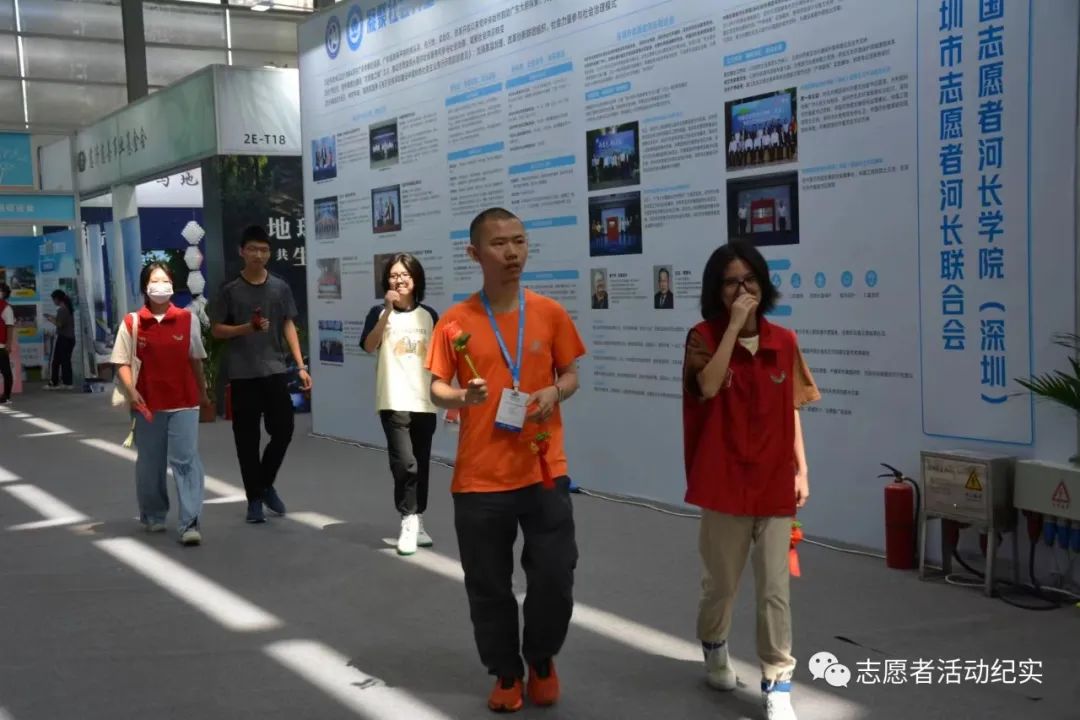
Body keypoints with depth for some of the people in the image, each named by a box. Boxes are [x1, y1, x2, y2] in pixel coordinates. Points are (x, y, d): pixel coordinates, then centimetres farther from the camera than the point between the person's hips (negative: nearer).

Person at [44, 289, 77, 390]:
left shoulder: (61, 310, -14)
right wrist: (54, 317, 16)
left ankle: (54, 383, 0)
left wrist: (51, 320, -2)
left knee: (55, 361, -1)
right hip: (70, 338, 8)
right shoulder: (69, 308, 12)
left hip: (62, 338, -8)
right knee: (66, 361, 10)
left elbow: (59, 324, -17)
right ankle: (68, 383, 8)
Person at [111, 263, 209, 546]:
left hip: (184, 402, -1)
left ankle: (190, 523, -8)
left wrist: (203, 392, 15)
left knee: (186, 460, -7)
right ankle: (153, 515, 32)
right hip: (148, 403, 1)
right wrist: (131, 390, -15)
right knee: (150, 462, 13)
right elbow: (122, 362, 0)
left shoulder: (188, 319, -1)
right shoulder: (132, 323, -2)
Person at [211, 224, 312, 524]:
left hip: (275, 371, 2)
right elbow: (217, 330, 3)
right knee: (248, 438, 2)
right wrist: (246, 328, -16)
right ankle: (254, 499, 13)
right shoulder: (230, 291, 0)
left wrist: (301, 366, 1)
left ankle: (266, 484, 24)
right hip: (243, 374, -2)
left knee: (283, 430, 0)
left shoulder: (281, 287, 6)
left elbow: (289, 327, 7)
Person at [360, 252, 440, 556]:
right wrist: (387, 310, -26)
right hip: (394, 402, -3)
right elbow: (369, 346, -18)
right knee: (404, 462, -14)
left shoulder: (429, 315, 7)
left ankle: (418, 522, 24)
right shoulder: (380, 312, -1)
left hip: (425, 403, 4)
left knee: (421, 465, 10)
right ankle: (408, 523, 1)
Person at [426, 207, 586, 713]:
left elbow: (571, 374, 10)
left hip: (544, 471, 1)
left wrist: (555, 393, -11)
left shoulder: (550, 313, 1)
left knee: (555, 580, 2)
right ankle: (506, 674, 31)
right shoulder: (455, 321, -3)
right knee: (488, 586, 9)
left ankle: (542, 660, 31)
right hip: (480, 477, 0)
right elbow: (436, 389, 2)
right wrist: (462, 397, -19)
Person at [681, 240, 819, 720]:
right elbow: (708, 386, -26)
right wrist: (734, 323, -23)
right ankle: (714, 648, 43)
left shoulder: (784, 342, 4)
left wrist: (801, 469, 7)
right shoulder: (705, 337, -6)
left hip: (775, 483, 2)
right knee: (722, 582, 14)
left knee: (775, 589, 2)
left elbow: (792, 410, 10)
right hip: (725, 482, -2)